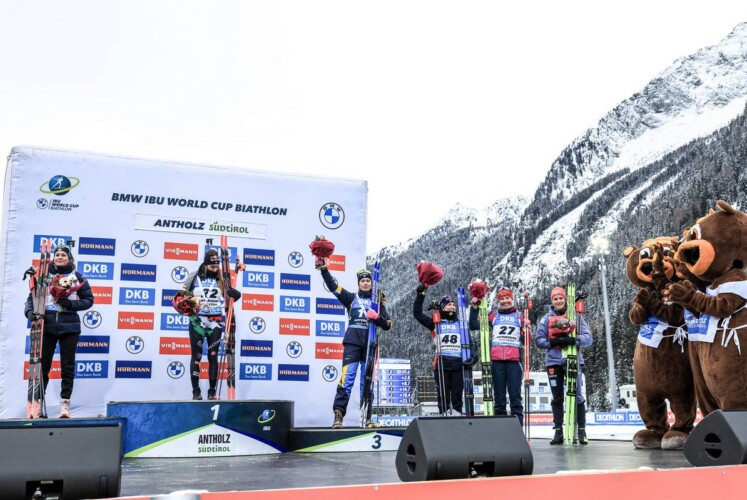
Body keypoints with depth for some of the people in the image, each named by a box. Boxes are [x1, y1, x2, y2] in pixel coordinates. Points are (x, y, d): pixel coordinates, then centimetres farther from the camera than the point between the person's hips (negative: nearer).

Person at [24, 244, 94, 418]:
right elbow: (32, 296, 4)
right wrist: (30, 311, -16)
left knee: (67, 366, 2)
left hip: (69, 327, -1)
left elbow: (88, 300, 5)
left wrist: (70, 304, -11)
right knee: (42, 365, 4)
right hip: (46, 326, 1)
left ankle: (65, 404, 7)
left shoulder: (77, 277, 6)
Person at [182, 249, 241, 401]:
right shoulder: (195, 278, 0)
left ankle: (212, 391, 9)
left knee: (213, 356, 3)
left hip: (215, 322, 1)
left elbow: (237, 294, 6)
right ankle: (196, 391, 5)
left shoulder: (221, 281, 4)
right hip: (197, 321, -1)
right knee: (196, 355, 0)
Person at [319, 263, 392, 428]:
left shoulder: (378, 302, 17)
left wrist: (377, 317, -8)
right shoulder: (351, 298, 13)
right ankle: (338, 415, -17)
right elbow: (333, 286, 2)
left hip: (370, 345, 2)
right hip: (353, 342, -2)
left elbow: (387, 325, 12)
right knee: (347, 379, -14)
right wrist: (323, 268, -8)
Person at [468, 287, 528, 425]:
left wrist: (525, 329, -7)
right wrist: (474, 307, 4)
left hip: (514, 360, -1)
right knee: (499, 396, 5)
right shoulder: (493, 316, 14)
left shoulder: (519, 316, 13)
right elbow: (473, 325, 8)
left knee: (515, 395, -3)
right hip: (497, 360, 1)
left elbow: (525, 342, 11)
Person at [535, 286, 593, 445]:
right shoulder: (546, 318, 10)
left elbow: (587, 338, -2)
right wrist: (553, 342, -13)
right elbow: (539, 340, 6)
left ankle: (582, 431, 3)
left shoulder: (576, 316, 7)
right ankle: (558, 432, 11)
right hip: (554, 361, 1)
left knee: (577, 396, -3)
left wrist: (573, 340, -20)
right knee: (557, 397, 6)